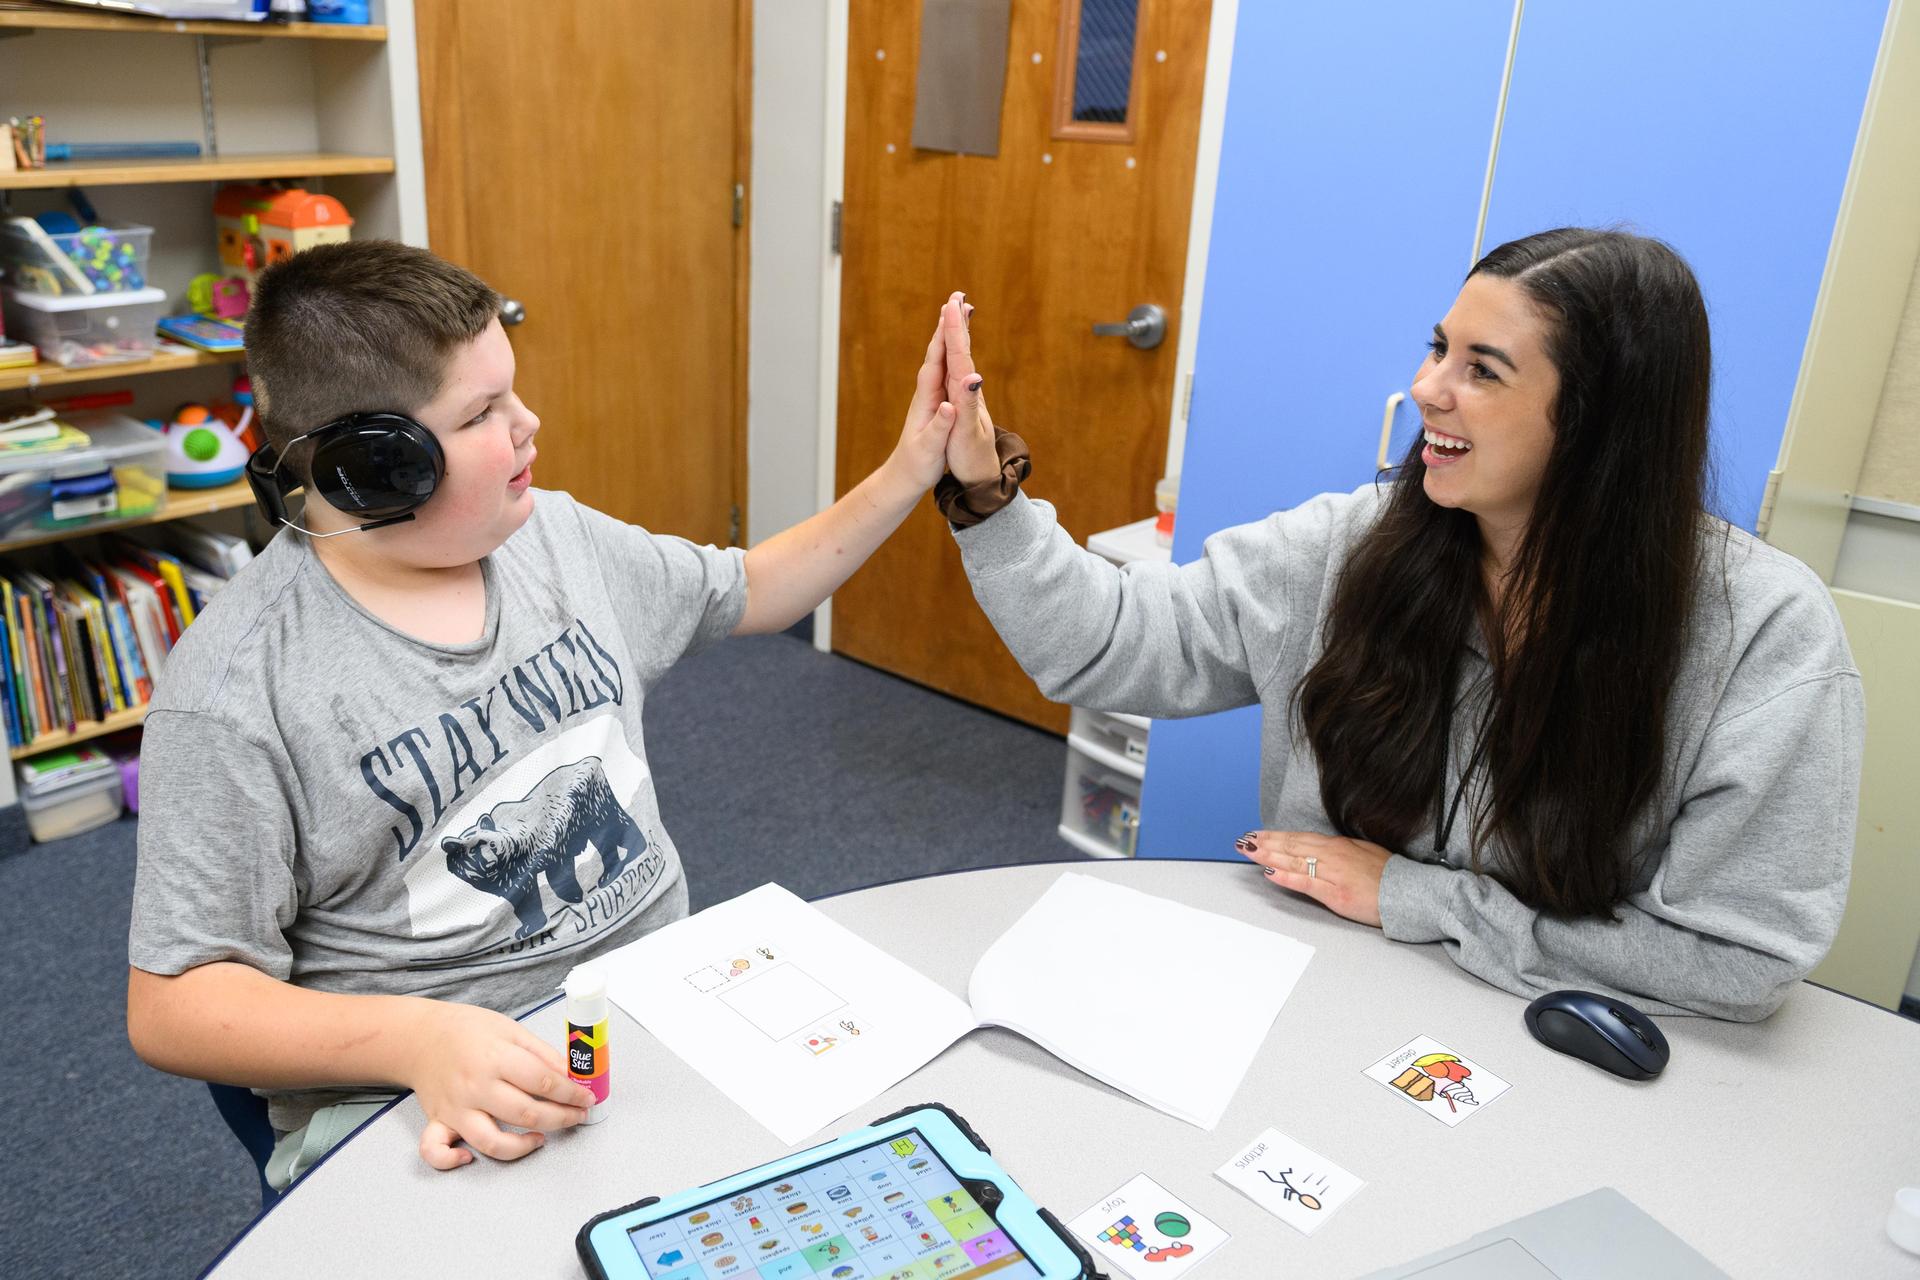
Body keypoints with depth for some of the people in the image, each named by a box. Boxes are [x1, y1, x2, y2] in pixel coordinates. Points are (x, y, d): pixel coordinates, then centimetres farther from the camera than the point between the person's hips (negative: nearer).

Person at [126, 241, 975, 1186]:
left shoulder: (556, 534, 5)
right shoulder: (238, 684, -14)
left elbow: (751, 592, 19)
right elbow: (172, 1005, -12)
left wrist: (909, 473, 11)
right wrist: (415, 1037, -29)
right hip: (410, 1103, -5)